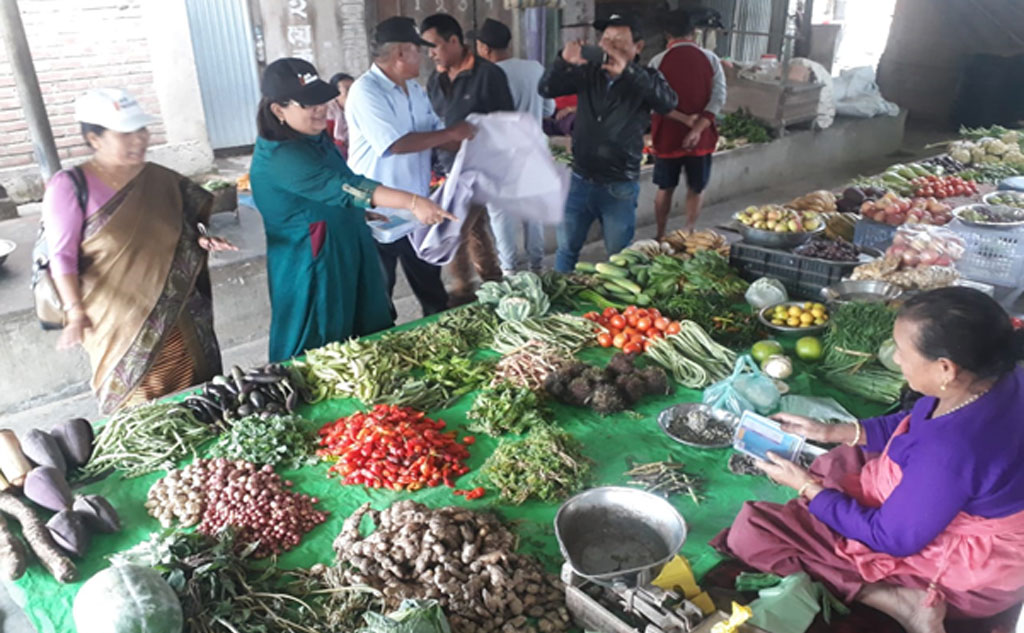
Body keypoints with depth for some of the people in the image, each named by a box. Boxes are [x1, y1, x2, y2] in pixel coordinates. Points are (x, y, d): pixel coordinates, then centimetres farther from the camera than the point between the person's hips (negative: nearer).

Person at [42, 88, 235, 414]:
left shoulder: (161, 179, 4)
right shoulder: (70, 186, -10)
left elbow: (182, 231, 16)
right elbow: (62, 256, -12)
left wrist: (202, 239, -6)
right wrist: (76, 314, -22)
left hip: (178, 319, 4)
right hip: (119, 322, -4)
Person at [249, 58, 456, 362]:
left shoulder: (315, 138, 6)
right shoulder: (279, 158, -25)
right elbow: (344, 187, -36)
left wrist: (364, 212, 15)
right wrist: (412, 202, -42)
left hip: (349, 255, 9)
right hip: (313, 272, -9)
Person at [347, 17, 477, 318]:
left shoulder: (415, 89, 7)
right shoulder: (365, 91, -19)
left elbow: (437, 135, 13)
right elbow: (396, 144, -28)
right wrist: (452, 133, -20)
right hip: (379, 214, -8)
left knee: (431, 284, 22)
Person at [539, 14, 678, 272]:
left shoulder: (646, 80, -6)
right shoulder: (588, 73, 1)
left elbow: (668, 103, -26)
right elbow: (546, 89, -2)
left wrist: (628, 72, -38)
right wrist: (564, 62, -23)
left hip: (619, 188, -2)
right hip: (580, 181, 3)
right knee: (566, 249, 15)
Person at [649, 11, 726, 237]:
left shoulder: (658, 61, -5)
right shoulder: (711, 59, -1)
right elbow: (718, 98, -9)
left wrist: (684, 119, -11)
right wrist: (697, 128, -15)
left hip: (667, 136, 0)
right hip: (701, 137, 0)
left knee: (665, 188, 15)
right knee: (696, 188, 17)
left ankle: (660, 236, 22)